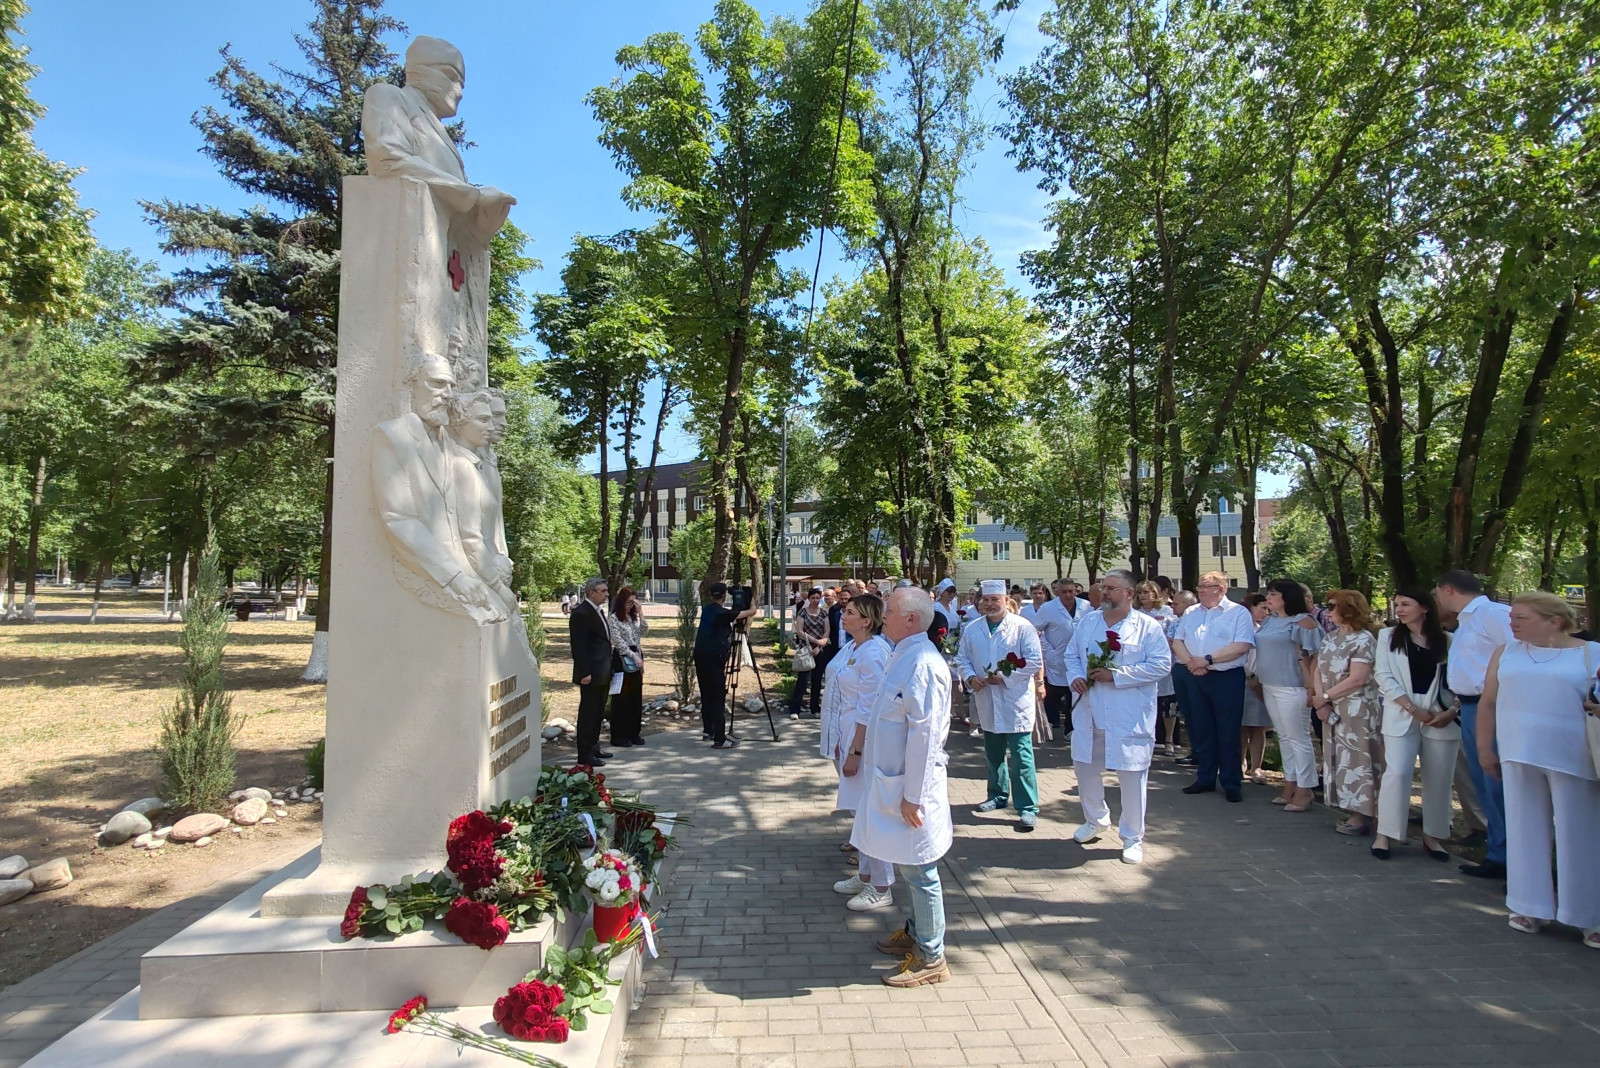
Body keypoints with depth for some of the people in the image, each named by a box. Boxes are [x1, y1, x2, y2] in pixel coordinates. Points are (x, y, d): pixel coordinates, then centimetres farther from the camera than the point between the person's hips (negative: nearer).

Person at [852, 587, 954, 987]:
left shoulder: (922, 664, -24)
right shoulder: (902, 655, 6)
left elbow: (924, 735, -24)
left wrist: (912, 796, -21)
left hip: (909, 788, -9)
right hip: (891, 780, 9)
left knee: (918, 873, 5)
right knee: (909, 868, 23)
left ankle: (931, 959, 20)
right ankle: (916, 932, 40)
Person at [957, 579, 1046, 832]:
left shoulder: (1023, 627, -6)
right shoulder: (972, 630, 7)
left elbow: (1034, 661, -10)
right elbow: (961, 659, 11)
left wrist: (1005, 677, -16)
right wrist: (970, 677, -9)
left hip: (1015, 702, -5)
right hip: (987, 702, 5)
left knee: (1021, 757, -6)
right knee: (993, 754, 17)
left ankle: (1028, 808, 0)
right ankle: (998, 795, 34)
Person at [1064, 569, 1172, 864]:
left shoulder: (1148, 627, -6)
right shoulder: (1087, 622, 10)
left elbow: (1161, 664, -12)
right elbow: (1072, 655, 16)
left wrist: (1116, 675, -18)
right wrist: (1075, 676, -6)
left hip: (1129, 718, -5)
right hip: (1089, 714, 5)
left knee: (1132, 776, 3)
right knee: (1085, 768, 14)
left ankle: (1133, 838, 19)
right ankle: (1096, 819, 38)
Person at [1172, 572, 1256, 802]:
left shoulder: (1238, 613, -5)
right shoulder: (1190, 613, 12)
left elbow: (1242, 646, -16)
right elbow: (1177, 641, 8)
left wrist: (1208, 659, -17)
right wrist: (1190, 661, -11)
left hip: (1227, 678, -5)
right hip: (1196, 678, 5)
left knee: (1228, 734, 1)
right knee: (1201, 731, 12)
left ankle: (1231, 784, 13)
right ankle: (1205, 779, 22)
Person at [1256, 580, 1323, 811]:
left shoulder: (1303, 621, -9)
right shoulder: (1268, 621, 13)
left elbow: (1314, 657, -13)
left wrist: (1312, 688, -16)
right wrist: (1258, 681, 15)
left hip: (1292, 688, -8)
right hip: (1269, 687, 8)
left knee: (1298, 738, -1)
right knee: (1284, 738, 14)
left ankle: (1304, 792, 5)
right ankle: (1290, 786, 22)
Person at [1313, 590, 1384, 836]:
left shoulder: (1363, 639, -13)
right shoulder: (1332, 638, 11)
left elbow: (1357, 679, -20)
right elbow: (1319, 670, 7)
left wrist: (1324, 698, -13)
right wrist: (1321, 702, -7)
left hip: (1358, 711, -8)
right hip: (1334, 710, 8)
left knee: (1357, 758, -4)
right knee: (1340, 758, 11)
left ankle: (1364, 815, 4)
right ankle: (1354, 810, 20)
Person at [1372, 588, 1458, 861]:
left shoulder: (1447, 641, 5)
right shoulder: (1388, 636, 6)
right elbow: (1385, 677, -1)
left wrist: (1451, 710, -11)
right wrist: (1413, 708, -10)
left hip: (1441, 717, 1)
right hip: (1401, 715, -1)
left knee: (1439, 779, 5)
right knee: (1397, 772, -10)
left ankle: (1432, 835, 20)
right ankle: (1384, 834, -1)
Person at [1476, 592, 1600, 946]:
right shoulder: (1506, 653, 9)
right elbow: (1488, 702, 11)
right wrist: (1485, 749, 9)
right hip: (1518, 756, 3)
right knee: (1526, 831, 10)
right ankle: (1532, 906, 22)